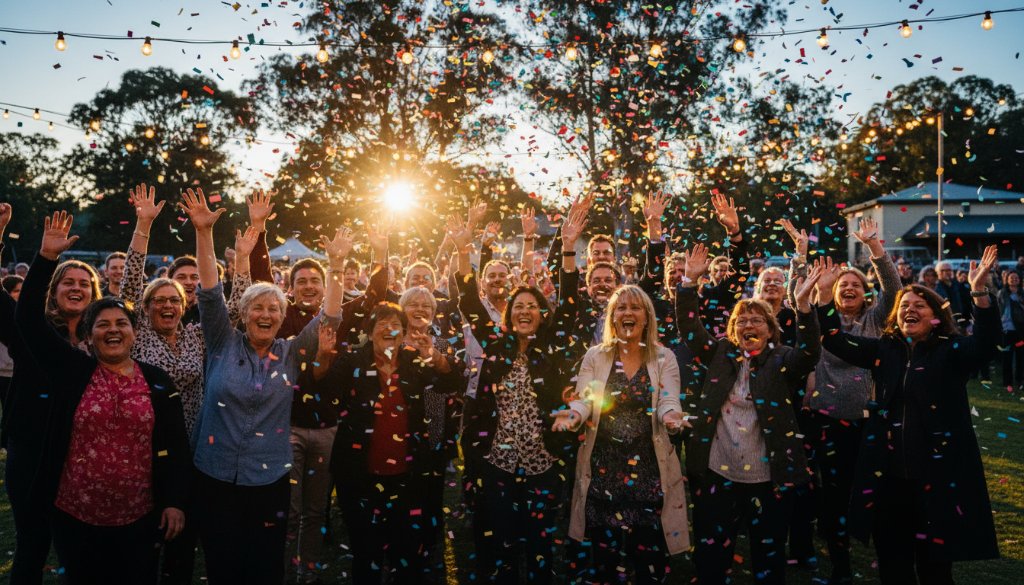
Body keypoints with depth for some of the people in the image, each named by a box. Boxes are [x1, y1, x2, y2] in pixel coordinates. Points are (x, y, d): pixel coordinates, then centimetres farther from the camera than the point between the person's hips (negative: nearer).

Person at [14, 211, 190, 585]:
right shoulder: (72, 370, 0)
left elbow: (175, 447, 1)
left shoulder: (159, 382, 0)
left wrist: (174, 501, -5)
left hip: (139, 520, 0)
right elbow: (29, 319, -5)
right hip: (74, 518, 0)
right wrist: (47, 258, -11)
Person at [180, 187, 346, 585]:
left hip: (269, 481, 1)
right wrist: (204, 232, -19)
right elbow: (210, 293, -10)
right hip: (215, 478, 0)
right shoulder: (223, 345, -1)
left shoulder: (290, 354, 2)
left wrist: (336, 265, -14)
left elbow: (329, 318, -5)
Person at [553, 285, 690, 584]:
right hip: (603, 465, 0)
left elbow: (667, 403, -7)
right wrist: (573, 415, -27)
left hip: (649, 466, 0)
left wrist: (671, 416, -30)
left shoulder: (664, 358, 4)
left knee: (650, 556, 2)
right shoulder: (595, 356, 5)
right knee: (604, 553, 5)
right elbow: (584, 400, -4)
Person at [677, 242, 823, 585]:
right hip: (717, 473, 2)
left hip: (768, 477, -1)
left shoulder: (782, 361, 1)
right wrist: (690, 280, -10)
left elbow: (810, 351, -18)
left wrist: (803, 304, -30)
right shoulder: (720, 355, 7)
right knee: (710, 557, 10)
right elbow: (689, 327, 0)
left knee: (769, 557, 13)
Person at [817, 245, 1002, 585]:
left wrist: (978, 290, -34)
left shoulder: (951, 351, -3)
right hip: (887, 474, 4)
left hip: (937, 475, -4)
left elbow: (986, 341, -21)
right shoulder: (883, 349, 8)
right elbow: (835, 340, 7)